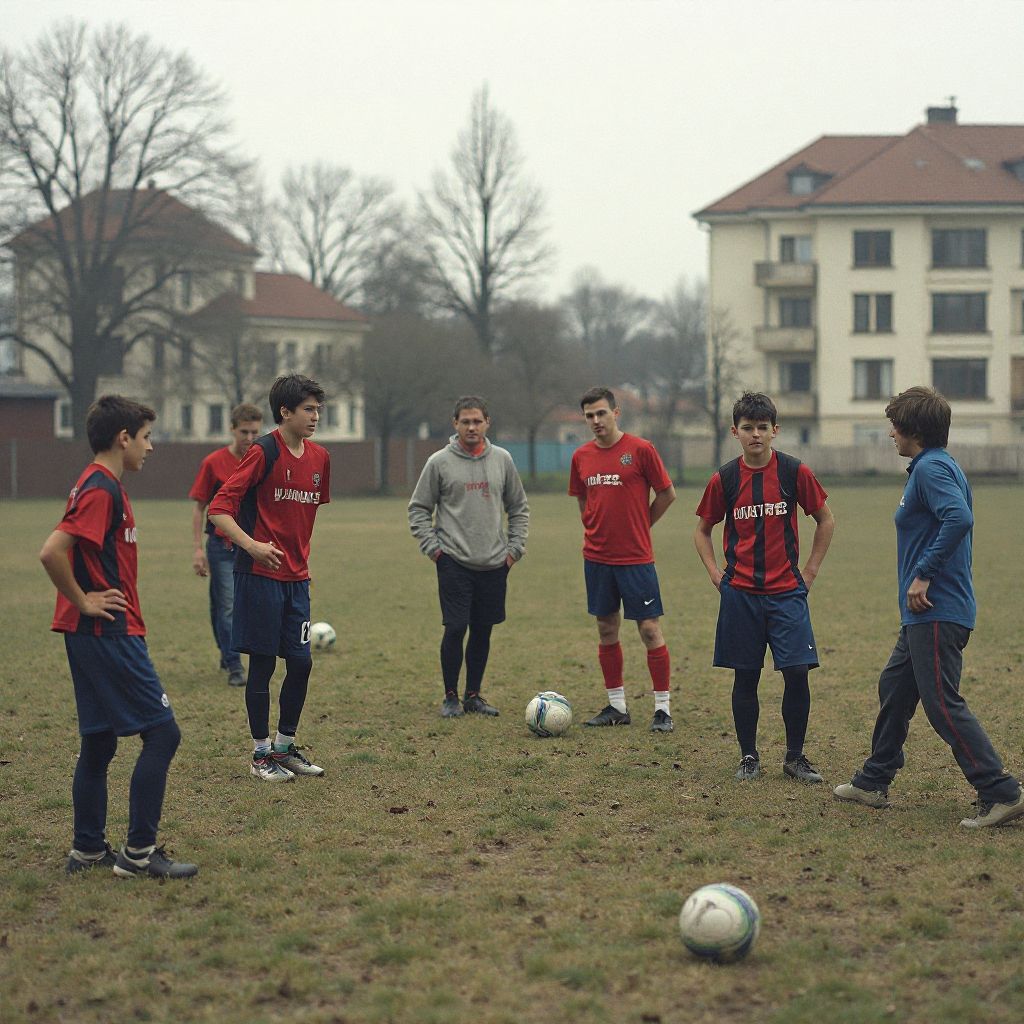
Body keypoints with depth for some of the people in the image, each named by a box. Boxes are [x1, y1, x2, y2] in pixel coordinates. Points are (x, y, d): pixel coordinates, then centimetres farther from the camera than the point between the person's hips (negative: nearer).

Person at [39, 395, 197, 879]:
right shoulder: (102, 488, -16)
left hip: (93, 635, 10)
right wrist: (84, 601, -16)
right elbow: (51, 552, -27)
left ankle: (88, 849, 19)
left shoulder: (99, 484, 14)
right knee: (162, 732, -7)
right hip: (110, 634, -10)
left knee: (99, 742, 13)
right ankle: (139, 852, -5)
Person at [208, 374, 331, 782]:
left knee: (301, 662, 7)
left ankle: (285, 746, 21)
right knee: (263, 663, 1)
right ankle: (261, 753, 11)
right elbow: (218, 509, -16)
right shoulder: (263, 451, -12)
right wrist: (252, 545, -28)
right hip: (261, 575, -6)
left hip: (297, 577, 6)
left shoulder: (318, 457, 9)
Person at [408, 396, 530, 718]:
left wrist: (515, 547, 6)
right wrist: (432, 547, -5)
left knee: (483, 630, 7)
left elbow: (519, 508, 15)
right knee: (456, 629, -7)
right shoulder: (440, 462, -2)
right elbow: (418, 509, 4)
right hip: (454, 562, -3)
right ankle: (450, 697, 7)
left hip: (494, 564, 3)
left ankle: (473, 695, 19)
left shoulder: (502, 460, 7)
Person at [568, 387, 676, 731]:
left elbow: (667, 494, -1)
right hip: (597, 557, 5)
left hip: (636, 558, -5)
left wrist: (640, 526, 5)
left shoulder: (640, 450, -7)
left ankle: (663, 709, 2)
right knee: (607, 631, 9)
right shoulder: (581, 456, 6)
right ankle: (616, 706, 18)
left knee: (650, 629, -4)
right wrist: (596, 529, 10)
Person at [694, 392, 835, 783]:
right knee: (745, 677, 4)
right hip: (740, 594, 1)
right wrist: (716, 575, 3)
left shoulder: (795, 472, -3)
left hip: (786, 591, -1)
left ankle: (795, 757, 9)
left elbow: (826, 520, 9)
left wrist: (809, 571, 5)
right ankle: (749, 758, 16)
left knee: (797, 674, -6)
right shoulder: (724, 479, 0)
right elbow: (702, 531, 13)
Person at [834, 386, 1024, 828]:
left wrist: (923, 574, -26)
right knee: (893, 689, 18)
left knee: (943, 704, -9)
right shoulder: (938, 466, 17)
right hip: (924, 613, 11)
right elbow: (957, 518, 21)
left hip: (937, 612, -11)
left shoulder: (931, 468, -15)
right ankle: (873, 783, 28)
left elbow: (959, 517, -30)